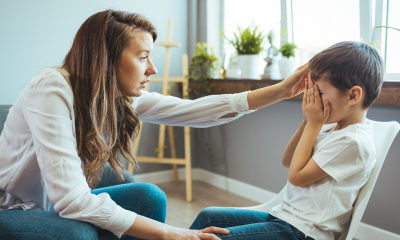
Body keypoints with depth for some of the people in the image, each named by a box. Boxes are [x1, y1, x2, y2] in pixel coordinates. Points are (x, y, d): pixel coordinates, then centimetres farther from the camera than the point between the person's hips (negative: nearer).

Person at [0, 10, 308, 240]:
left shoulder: (125, 98, -11)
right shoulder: (52, 89, -30)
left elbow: (194, 110, -9)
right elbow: (70, 198, -35)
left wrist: (282, 90, -9)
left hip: (61, 205, 6)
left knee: (148, 197, -14)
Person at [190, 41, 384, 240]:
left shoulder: (353, 141, -21)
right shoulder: (330, 127, 8)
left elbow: (296, 176, -18)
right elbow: (287, 162, 11)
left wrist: (313, 124, -12)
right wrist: (308, 120, 0)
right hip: (284, 214, 10)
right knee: (207, 217, 10)